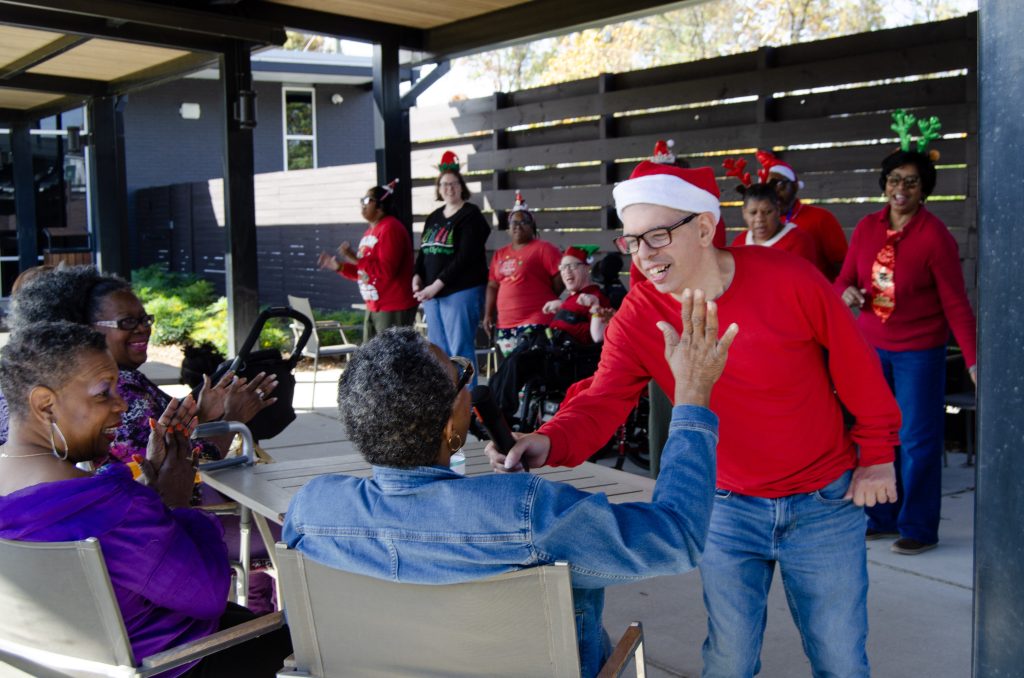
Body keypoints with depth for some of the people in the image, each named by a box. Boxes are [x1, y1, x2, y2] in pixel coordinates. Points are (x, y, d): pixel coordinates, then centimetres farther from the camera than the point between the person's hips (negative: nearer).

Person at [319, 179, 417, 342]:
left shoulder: (391, 228, -14)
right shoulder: (370, 232, 17)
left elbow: (386, 270, -24)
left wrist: (356, 259, -24)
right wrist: (338, 266, 12)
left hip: (394, 309, -10)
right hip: (373, 307, 10)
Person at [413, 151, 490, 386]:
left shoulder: (470, 215, -5)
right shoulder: (433, 218, 17)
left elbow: (465, 257, -14)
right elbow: (423, 252, 21)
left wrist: (437, 285, -16)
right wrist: (417, 277, 1)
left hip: (460, 291, -7)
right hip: (431, 293, 7)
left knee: (460, 350, -8)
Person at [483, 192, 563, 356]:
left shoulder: (544, 249, -1)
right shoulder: (500, 254, 18)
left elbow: (561, 280, -6)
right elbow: (493, 286, 20)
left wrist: (545, 302, 0)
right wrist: (488, 314, 12)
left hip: (535, 322, -7)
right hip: (505, 324, 7)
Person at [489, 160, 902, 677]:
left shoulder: (789, 281, -20)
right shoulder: (638, 316, -13)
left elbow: (857, 368, -7)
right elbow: (602, 402, -22)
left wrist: (876, 456, 1)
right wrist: (547, 443, -42)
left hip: (824, 503, -1)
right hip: (727, 504, 2)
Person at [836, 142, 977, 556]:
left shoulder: (935, 236, -11)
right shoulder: (867, 228, 3)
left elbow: (955, 303, -11)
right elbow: (844, 279, 10)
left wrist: (973, 360, -17)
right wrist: (846, 294, -15)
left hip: (919, 351, -5)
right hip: (871, 346, 5)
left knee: (917, 439, 1)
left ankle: (919, 529, 13)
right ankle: (882, 518, 24)